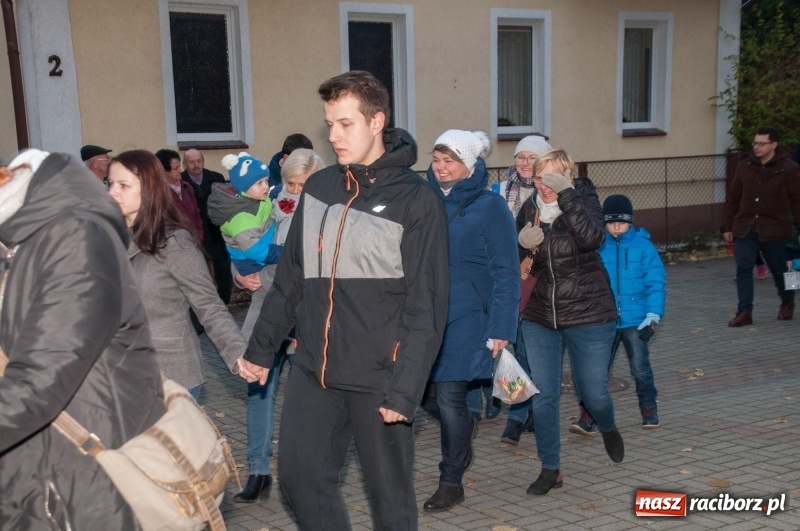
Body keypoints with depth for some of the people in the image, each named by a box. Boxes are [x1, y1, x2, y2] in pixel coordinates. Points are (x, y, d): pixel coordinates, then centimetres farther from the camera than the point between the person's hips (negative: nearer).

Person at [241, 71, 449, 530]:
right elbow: (290, 279, 14)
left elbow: (426, 306, -13)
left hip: (378, 376, -5)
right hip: (312, 371, 5)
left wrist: (405, 387, -18)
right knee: (300, 478, 10)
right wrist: (262, 347, 13)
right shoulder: (317, 188, 8)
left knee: (390, 492, 8)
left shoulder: (417, 200, -9)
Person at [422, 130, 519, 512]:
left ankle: (451, 482, 11)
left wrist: (500, 329, -14)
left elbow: (506, 273, -9)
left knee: (450, 396, -5)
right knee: (447, 396, 9)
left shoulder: (490, 207, -7)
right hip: (427, 316, 4)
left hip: (467, 318, -4)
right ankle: (461, 449, 37)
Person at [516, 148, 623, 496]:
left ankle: (608, 430, 43)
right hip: (539, 318, 3)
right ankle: (550, 469, 18)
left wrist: (566, 195, -34)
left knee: (593, 392, 8)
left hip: (588, 316, -3)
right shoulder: (529, 208, 1)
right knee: (543, 395, 3)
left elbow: (592, 238, -30)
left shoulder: (583, 201, -9)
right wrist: (522, 242, -12)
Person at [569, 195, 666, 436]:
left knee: (640, 369, 11)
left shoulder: (643, 246, -4)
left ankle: (649, 411, 32)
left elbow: (656, 282, -4)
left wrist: (653, 315, -10)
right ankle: (588, 418, 2)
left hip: (635, 321, -1)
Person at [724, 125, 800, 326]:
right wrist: (729, 227, 12)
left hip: (774, 230, -3)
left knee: (779, 269, 12)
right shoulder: (744, 167, 5)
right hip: (745, 229, 3)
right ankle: (744, 312, -3)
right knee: (743, 268, -7)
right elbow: (733, 199, 12)